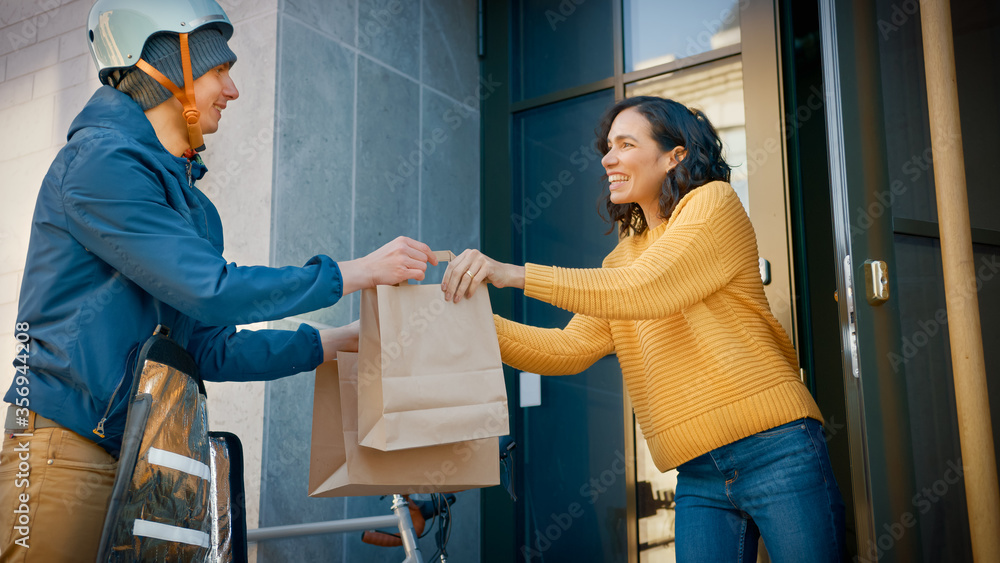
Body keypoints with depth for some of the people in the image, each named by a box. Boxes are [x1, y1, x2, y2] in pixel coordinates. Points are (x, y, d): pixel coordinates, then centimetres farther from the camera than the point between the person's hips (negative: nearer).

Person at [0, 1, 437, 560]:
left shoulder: (192, 205, 15)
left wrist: (340, 340, 9)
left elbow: (212, 350, 14)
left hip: (136, 454, 8)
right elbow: (211, 291, -21)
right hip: (69, 450, -8)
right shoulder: (100, 161, -11)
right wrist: (358, 272, -15)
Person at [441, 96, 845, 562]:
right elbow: (571, 348, 7)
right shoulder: (623, 257, 18)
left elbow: (645, 290, -18)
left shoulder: (713, 203, -2)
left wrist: (514, 274, -21)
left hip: (775, 451, -5)